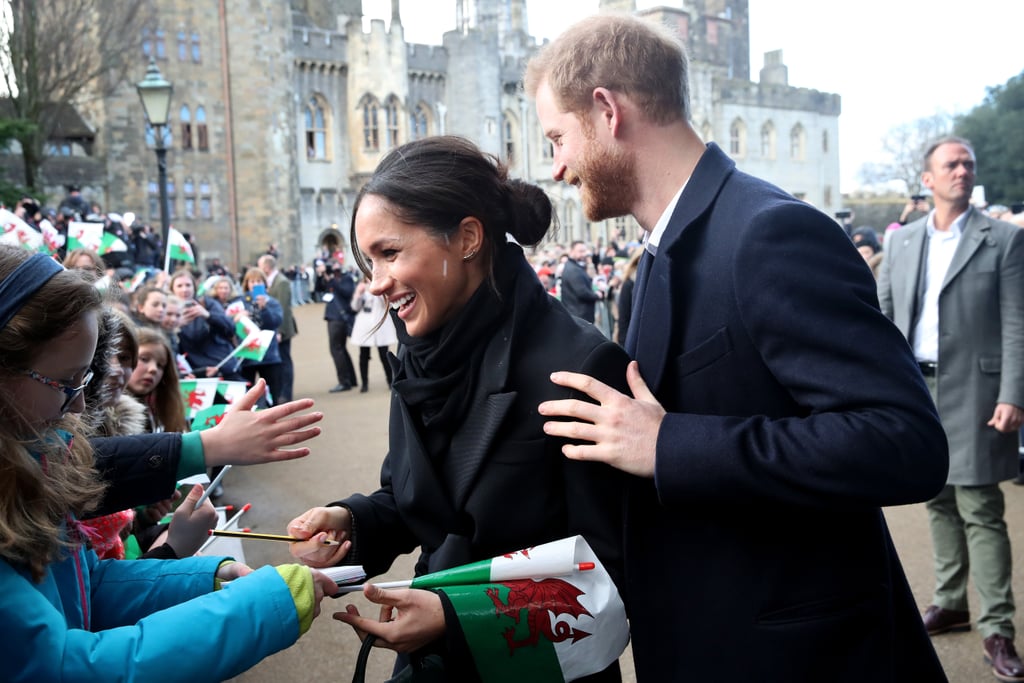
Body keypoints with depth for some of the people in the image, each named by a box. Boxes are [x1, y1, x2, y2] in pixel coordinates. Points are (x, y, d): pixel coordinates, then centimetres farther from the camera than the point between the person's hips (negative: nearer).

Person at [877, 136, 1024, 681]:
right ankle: (950, 604, 27)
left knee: (980, 512, -4)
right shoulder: (902, 241, 10)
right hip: (915, 389, 4)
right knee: (940, 503, 14)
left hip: (971, 394, -4)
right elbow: (884, 317, 12)